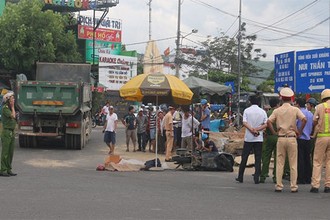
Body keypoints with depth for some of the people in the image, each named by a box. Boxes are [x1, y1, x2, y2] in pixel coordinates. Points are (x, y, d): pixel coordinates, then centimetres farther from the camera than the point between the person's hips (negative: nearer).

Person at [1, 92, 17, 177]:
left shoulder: (11, 108, 15)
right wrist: (12, 107, -13)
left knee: (11, 152, 10)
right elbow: (12, 116, -22)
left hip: (12, 132, 8)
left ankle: (9, 170, 16)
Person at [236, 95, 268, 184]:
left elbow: (244, 123, -11)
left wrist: (252, 129, -14)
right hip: (259, 138, 0)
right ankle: (256, 178, -2)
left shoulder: (247, 111, -1)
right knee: (258, 158, 3)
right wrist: (257, 129, -8)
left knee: (244, 157, 7)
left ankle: (240, 177, 11)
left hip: (248, 138, 0)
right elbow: (266, 124, -4)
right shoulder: (262, 111, 3)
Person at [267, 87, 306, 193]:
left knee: (279, 163, 6)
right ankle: (293, 186, 4)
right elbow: (304, 119, -13)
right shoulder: (295, 110, -1)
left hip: (281, 138, 1)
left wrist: (274, 132, 2)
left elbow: (268, 122, -8)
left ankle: (278, 185, 5)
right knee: (293, 164, 4)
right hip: (292, 138, -1)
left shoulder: (277, 110, 2)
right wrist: (299, 131, -3)